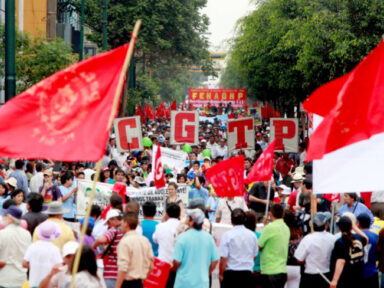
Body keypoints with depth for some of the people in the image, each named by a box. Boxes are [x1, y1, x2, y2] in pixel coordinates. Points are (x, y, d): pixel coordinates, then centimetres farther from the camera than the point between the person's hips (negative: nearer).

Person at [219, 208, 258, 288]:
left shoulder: (227, 235, -11)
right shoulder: (252, 235, 2)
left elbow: (223, 258, -12)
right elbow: (255, 256, 14)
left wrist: (221, 274, 0)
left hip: (231, 274, -3)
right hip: (247, 274, 3)